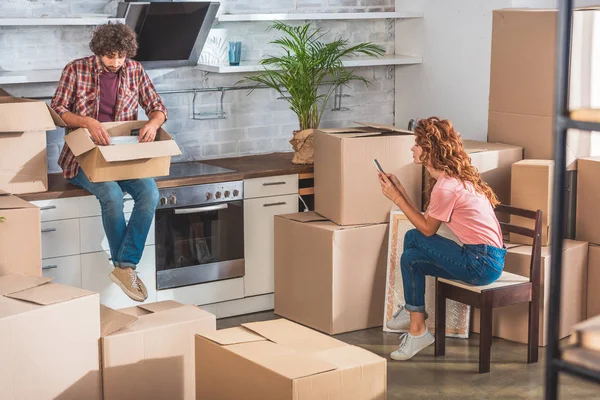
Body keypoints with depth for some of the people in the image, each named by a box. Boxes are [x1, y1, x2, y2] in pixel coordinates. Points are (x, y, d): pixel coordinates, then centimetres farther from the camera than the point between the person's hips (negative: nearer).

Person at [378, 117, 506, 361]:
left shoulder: (446, 186, -18)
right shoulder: (455, 177, 12)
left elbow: (427, 228, -5)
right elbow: (426, 221, 13)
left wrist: (396, 197, -3)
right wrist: (400, 191, 10)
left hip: (481, 264, -10)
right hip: (489, 260, 10)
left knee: (414, 238, -6)